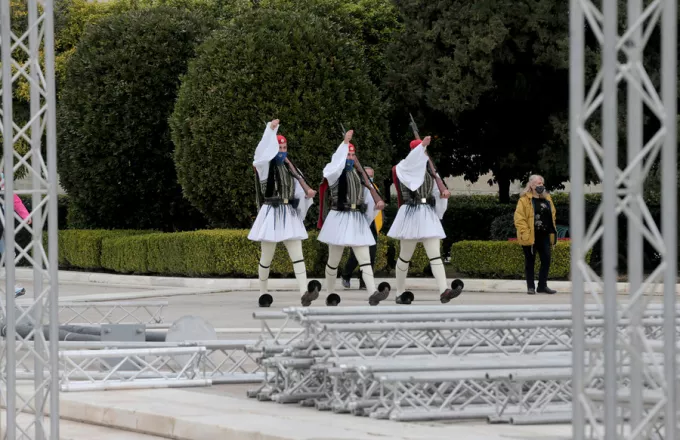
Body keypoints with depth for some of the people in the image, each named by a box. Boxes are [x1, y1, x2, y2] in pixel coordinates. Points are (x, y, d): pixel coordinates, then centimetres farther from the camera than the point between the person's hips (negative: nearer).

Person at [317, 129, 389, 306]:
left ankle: (373, 293, -20)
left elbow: (367, 193, 15)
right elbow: (337, 162, -26)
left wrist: (378, 201, -4)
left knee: (364, 258, -8)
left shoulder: (358, 174, 14)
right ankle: (330, 294, 17)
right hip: (339, 219, -5)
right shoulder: (335, 173, -4)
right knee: (334, 259, 4)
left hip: (357, 221, 5)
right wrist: (345, 142, -31)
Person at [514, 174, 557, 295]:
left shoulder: (547, 199, 13)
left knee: (546, 260, 2)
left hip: (544, 236, 6)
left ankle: (542, 285, 12)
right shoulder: (525, 200, -7)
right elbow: (519, 217, -11)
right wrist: (525, 232, -18)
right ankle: (530, 287, 10)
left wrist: (553, 231, 13)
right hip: (530, 237, -5)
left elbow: (552, 215, 20)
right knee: (530, 261, 3)